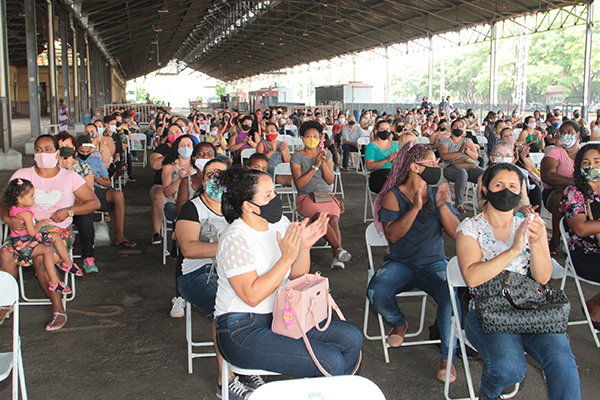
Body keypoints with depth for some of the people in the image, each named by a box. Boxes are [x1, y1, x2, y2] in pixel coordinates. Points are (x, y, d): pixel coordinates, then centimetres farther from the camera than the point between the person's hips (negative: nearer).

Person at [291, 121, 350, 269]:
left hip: (326, 195, 2)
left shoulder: (326, 154, 14)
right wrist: (315, 166, -12)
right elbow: (299, 184, -7)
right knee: (322, 217, -35)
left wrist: (323, 162, -8)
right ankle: (338, 249, -37)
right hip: (306, 197, -2)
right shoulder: (297, 157, 4)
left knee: (334, 220, -29)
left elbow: (330, 181, 6)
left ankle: (336, 257, -37)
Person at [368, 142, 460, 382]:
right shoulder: (393, 195, -1)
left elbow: (454, 232, 1)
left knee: (451, 295, -30)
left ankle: (447, 356, -11)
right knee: (376, 292, -28)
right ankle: (399, 323, 7)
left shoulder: (436, 193, 8)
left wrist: (442, 206, -15)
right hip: (400, 263, -1)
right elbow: (393, 235, -13)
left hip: (434, 263, 1)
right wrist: (415, 207, -22)